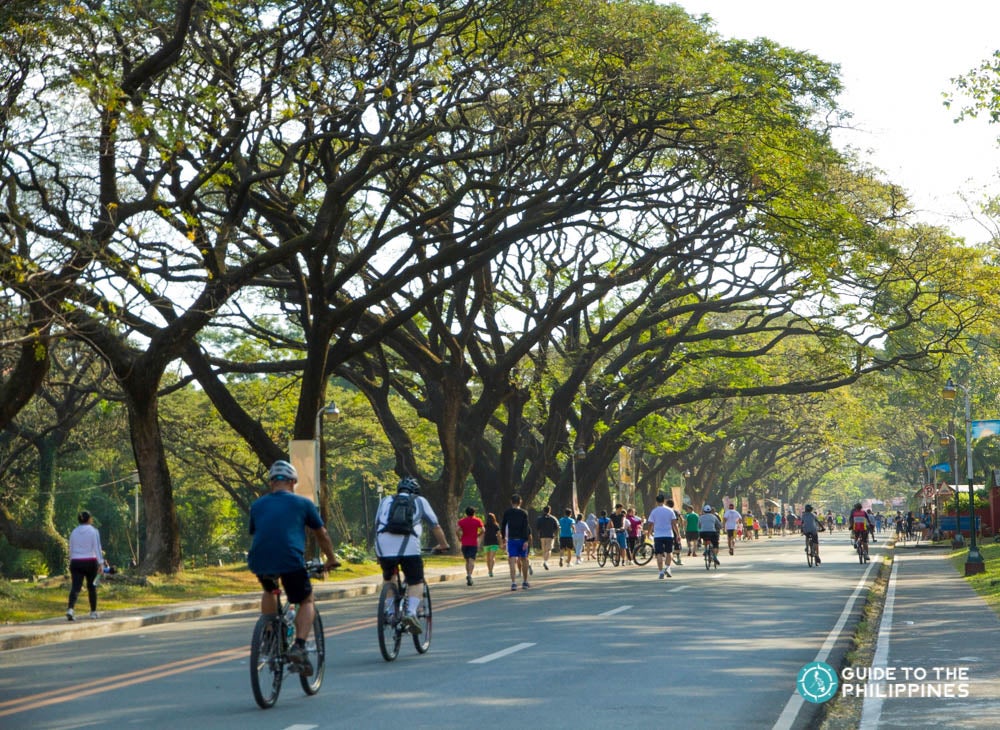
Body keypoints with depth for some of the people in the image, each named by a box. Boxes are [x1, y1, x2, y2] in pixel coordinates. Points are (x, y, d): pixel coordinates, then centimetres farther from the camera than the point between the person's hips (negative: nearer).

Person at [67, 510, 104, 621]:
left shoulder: (74, 532, 7)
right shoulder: (93, 531, -5)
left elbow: (71, 549, 12)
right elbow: (97, 548, -11)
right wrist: (101, 563, -10)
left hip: (76, 562, 2)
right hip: (90, 562, -2)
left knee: (75, 587, -6)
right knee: (92, 586, 15)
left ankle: (70, 609, -28)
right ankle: (93, 612, 22)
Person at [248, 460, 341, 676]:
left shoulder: (257, 506, 22)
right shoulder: (302, 503, 15)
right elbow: (322, 535, 23)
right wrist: (331, 559, 39)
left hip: (259, 562, 3)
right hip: (290, 560, -3)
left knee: (269, 591, 34)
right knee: (306, 602, 17)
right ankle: (299, 646, -5)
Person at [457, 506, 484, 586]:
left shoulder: (461, 521, 5)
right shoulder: (477, 521, 2)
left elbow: (458, 531, -8)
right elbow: (483, 530, -7)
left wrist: (460, 539, 5)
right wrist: (478, 536, 9)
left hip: (464, 543, 2)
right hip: (473, 543, -2)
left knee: (467, 560, 15)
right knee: (472, 560, -9)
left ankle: (468, 575, 14)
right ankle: (469, 575, -28)